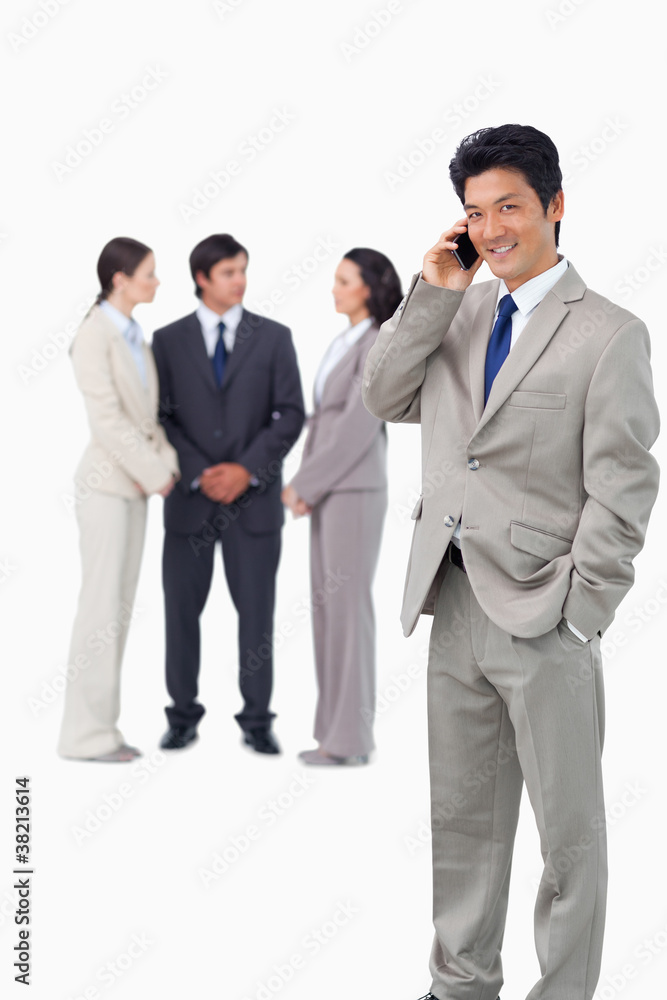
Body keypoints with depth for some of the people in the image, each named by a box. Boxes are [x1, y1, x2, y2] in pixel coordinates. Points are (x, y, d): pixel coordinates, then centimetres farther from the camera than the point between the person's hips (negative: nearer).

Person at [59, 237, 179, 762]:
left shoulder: (136, 336, 13)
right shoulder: (94, 335, -12)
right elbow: (108, 420, -18)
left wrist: (167, 463, -2)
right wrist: (156, 474, -14)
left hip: (135, 484, 8)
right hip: (105, 481, -8)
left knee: (120, 608, 9)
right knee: (102, 607, -6)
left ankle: (103, 725, 14)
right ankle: (85, 732, 1)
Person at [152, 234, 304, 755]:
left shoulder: (274, 337, 6)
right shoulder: (169, 340, 6)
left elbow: (291, 414, 1)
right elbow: (161, 418, 1)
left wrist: (248, 469, -10)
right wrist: (199, 473, -11)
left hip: (254, 497, 0)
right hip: (191, 497, 0)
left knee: (257, 610, 0)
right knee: (182, 609, 3)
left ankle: (257, 722, 8)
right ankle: (183, 717, 14)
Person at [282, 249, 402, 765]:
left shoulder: (380, 347, -13)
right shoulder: (345, 344, 16)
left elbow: (358, 428, -19)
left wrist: (306, 486, -15)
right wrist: (304, 485, 8)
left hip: (354, 492, -9)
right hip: (329, 491, 9)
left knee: (348, 607, -7)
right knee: (328, 607, 9)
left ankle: (351, 738, -2)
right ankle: (339, 731, 13)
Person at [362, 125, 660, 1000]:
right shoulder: (460, 315, 12)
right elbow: (383, 396, 7)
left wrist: (576, 615, -14)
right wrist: (432, 294, -1)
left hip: (543, 620, -6)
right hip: (455, 606, 6)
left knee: (570, 828, 6)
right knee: (462, 817, 17)